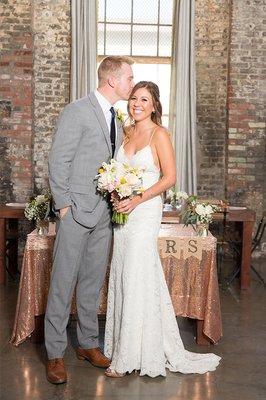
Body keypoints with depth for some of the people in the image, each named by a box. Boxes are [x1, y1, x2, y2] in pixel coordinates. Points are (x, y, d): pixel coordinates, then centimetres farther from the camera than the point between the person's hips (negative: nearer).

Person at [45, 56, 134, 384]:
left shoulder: (117, 117, 14)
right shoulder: (77, 111, -9)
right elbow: (58, 161, -11)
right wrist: (64, 205, -12)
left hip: (104, 213, 7)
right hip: (77, 210, -7)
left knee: (93, 282, 14)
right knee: (63, 283, 1)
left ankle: (88, 344, 28)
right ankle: (55, 354, 14)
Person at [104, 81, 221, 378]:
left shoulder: (159, 134, -7)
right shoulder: (127, 133, 12)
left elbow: (169, 178, -11)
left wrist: (136, 200, -19)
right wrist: (115, 193, 1)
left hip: (145, 211, -6)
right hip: (123, 210, 7)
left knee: (135, 278, -4)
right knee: (122, 276, 10)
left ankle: (128, 357, 7)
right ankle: (122, 343, 24)